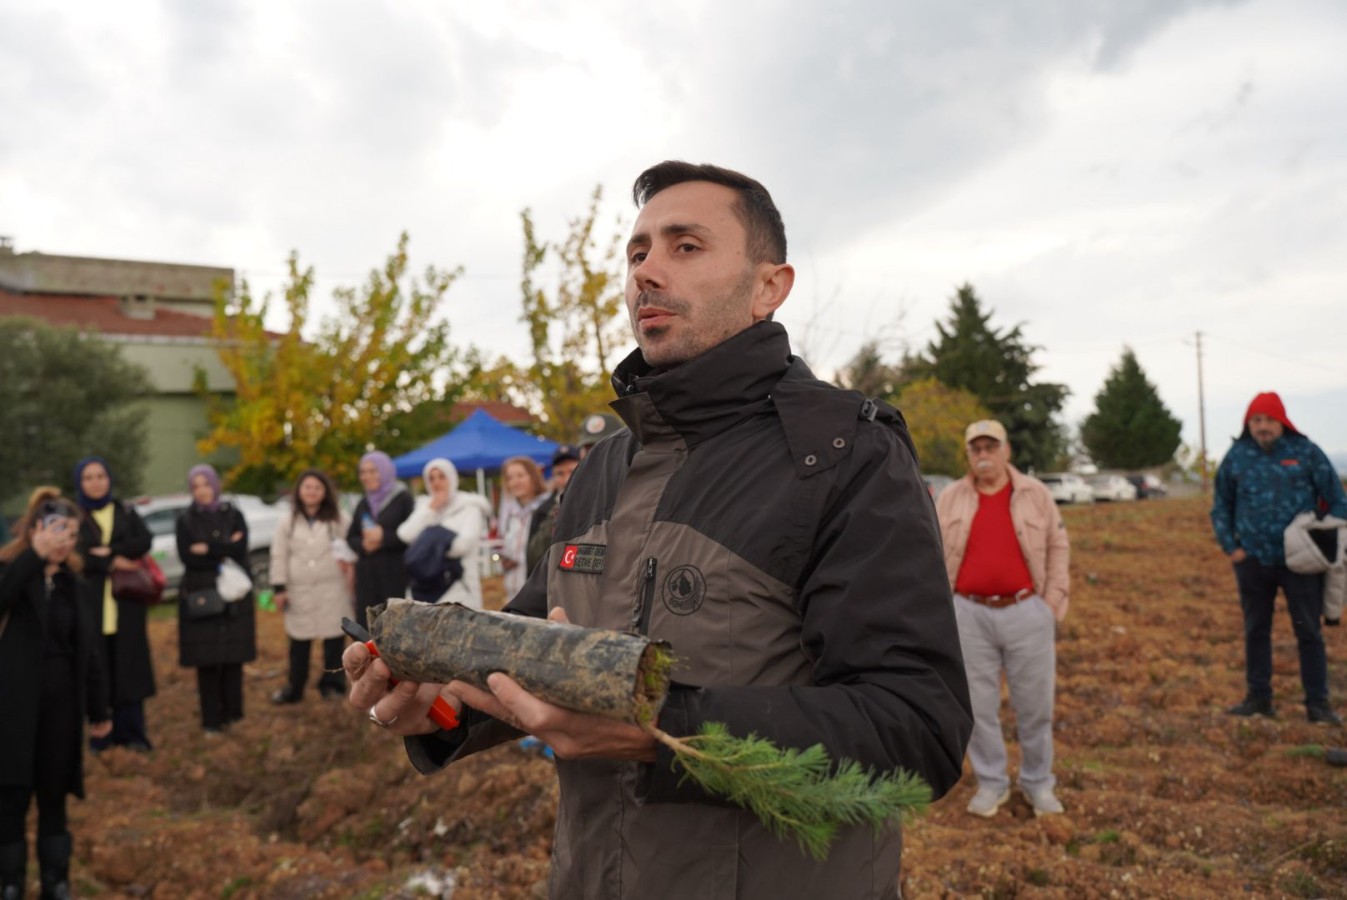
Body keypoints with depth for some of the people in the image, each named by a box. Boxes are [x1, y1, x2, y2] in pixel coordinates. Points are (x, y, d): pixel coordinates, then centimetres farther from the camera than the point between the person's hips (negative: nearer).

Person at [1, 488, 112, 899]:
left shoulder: (69, 580, 7)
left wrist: (100, 708, 13)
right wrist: (35, 556, -33)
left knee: (54, 797, 12)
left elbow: (86, 647, 11)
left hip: (61, 704, 4)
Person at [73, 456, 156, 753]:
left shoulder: (125, 512, 11)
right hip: (90, 600, -2)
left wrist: (107, 551, -16)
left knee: (129, 664, 2)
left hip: (127, 599, 2)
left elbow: (145, 541, -4)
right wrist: (113, 563, -14)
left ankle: (131, 731, 7)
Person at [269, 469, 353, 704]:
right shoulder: (288, 522, 7)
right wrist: (279, 588, 3)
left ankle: (332, 684, 15)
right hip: (300, 592, 2)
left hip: (333, 591, -1)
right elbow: (279, 556, 7)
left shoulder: (340, 519, 2)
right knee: (299, 642, 7)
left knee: (334, 639, 2)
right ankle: (294, 687, 19)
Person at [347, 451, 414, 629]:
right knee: (367, 626, 2)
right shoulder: (363, 504, 15)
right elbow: (351, 538, 17)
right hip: (367, 576, 5)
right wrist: (363, 544, -4)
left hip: (396, 575, -5)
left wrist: (384, 537, -13)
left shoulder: (403, 499, -2)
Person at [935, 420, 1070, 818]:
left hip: (1027, 613, 0)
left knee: (1034, 704, 7)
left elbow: (1058, 547, 6)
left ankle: (1038, 782, 24)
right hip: (970, 615, 1)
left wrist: (1053, 601, -1)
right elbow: (935, 553, 6)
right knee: (978, 705, 6)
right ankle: (991, 783, 20)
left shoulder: (1036, 493, 2)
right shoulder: (951, 498, 3)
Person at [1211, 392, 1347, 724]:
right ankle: (1258, 698, 22)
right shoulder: (1237, 456, 3)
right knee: (1255, 631, 11)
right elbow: (1221, 505, 12)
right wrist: (1230, 546, 3)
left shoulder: (1306, 452, -3)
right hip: (1253, 561, 2)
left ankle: (1318, 703, 12)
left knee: (1309, 632, 3)